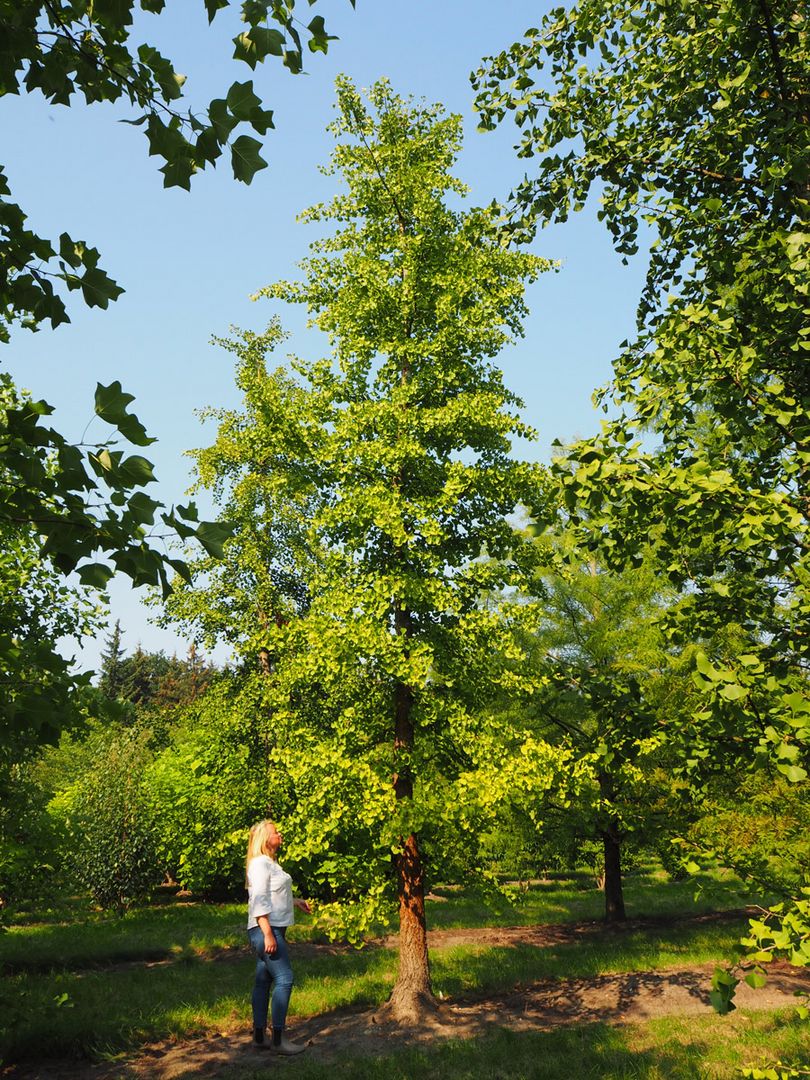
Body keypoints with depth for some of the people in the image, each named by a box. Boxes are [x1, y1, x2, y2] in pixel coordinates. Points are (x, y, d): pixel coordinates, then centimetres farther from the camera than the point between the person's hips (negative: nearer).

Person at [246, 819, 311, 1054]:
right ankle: (278, 1039, -5)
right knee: (284, 979, -9)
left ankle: (259, 1035, 20)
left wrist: (295, 902, 22)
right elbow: (259, 901, -21)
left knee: (263, 981, 13)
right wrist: (268, 934, -24)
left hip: (273, 929, 10)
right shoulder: (260, 863, -16)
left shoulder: (269, 862, 15)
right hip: (266, 929, -10)